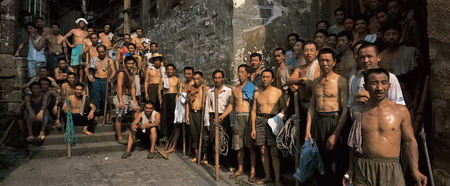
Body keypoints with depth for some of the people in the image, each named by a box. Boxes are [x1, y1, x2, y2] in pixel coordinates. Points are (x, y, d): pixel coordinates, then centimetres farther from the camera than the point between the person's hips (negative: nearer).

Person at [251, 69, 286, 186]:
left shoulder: (278, 92, 2)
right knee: (263, 151, 6)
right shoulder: (257, 93, 11)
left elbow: (284, 109, 1)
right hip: (260, 121, 4)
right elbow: (254, 111, 12)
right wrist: (253, 128, 7)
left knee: (274, 152, -6)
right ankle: (267, 176, 17)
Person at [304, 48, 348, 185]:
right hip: (317, 122, 5)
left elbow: (345, 110, -13)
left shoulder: (341, 81, -8)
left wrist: (335, 134, -18)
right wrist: (308, 131, 3)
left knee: (334, 163, 4)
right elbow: (312, 107, 11)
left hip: (334, 122, -5)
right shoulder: (315, 82, 10)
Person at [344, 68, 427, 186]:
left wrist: (415, 170, -5)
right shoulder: (359, 112, 4)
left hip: (391, 169, -1)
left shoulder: (401, 111, -1)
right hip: (363, 168, 1)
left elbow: (409, 141, 2)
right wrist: (351, 169, 12)